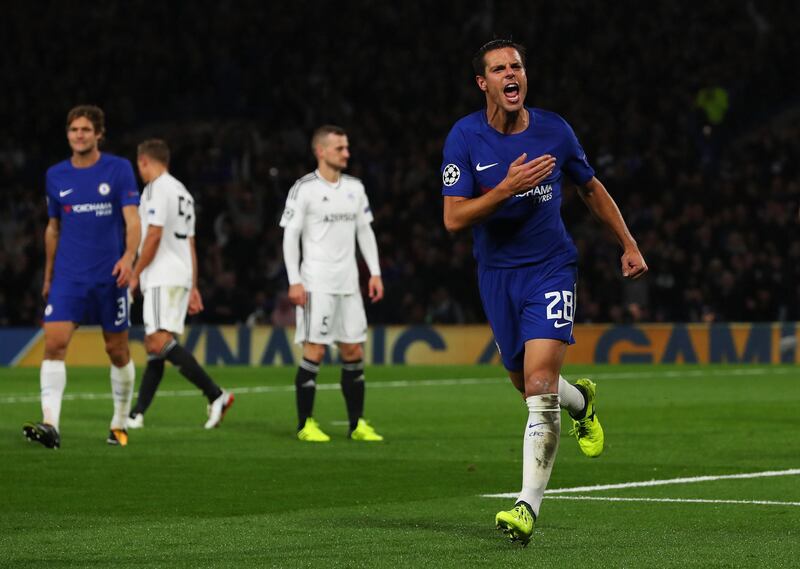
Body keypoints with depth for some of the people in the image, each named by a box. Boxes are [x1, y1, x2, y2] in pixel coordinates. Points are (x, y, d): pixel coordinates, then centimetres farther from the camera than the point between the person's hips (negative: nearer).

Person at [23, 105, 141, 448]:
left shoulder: (119, 169, -2)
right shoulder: (56, 176, 7)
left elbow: (132, 220, -9)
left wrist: (128, 256, -26)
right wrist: (48, 276, 18)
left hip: (109, 276, -2)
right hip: (68, 277, 2)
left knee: (117, 351, 6)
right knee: (54, 343, -15)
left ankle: (120, 424, 23)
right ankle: (51, 425, -22)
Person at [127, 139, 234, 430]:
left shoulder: (157, 188, -7)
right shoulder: (182, 192, 22)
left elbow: (154, 235, -15)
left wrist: (135, 275, -8)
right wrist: (193, 288, 22)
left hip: (162, 278, -10)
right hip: (181, 277, 10)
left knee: (160, 342, -18)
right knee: (155, 345, 8)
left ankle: (216, 395, -24)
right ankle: (137, 414, 8)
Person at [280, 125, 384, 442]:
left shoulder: (355, 188, 12)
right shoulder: (304, 189, -6)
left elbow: (364, 231, 17)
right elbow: (290, 235, -6)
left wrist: (375, 273, 9)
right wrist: (294, 281, -13)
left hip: (348, 283, 6)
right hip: (316, 283, -6)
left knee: (354, 351, 6)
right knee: (315, 350, -8)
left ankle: (357, 424, 12)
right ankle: (305, 425, -1)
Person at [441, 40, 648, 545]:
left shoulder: (554, 130, -3)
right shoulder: (465, 138, -8)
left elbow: (592, 188, 14)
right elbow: (453, 219, -13)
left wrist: (629, 244, 15)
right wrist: (507, 188, -26)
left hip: (550, 267, -2)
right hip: (497, 272, 2)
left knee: (539, 383, -18)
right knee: (529, 386, 14)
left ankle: (529, 505, -17)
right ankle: (581, 400, 51)